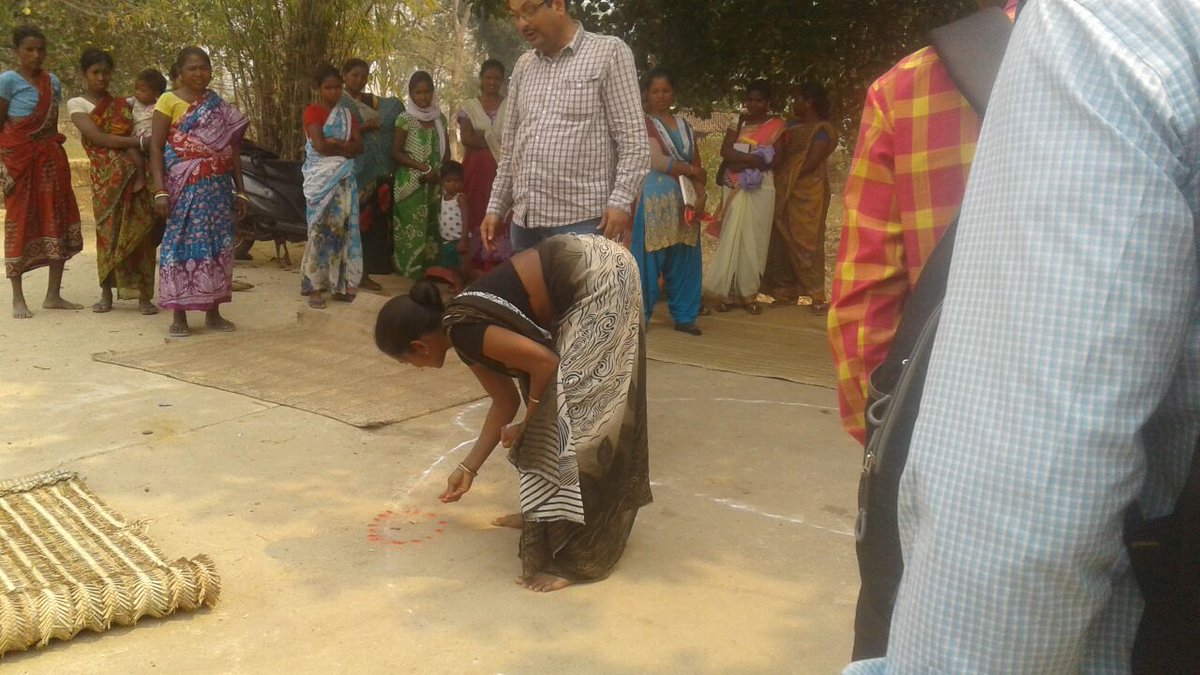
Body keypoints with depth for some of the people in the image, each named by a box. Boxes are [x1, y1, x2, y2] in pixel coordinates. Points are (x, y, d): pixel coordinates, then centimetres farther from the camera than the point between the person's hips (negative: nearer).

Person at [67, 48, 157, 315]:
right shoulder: (76, 104, 7)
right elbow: (98, 138, -7)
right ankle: (106, 295, 6)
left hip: (133, 174, 2)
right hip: (105, 177, -1)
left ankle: (144, 296, -5)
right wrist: (141, 141, -11)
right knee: (108, 231, -3)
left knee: (139, 230, -6)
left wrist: (140, 172, -15)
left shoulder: (121, 104, 15)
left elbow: (131, 140, 1)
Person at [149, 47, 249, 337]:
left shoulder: (220, 106, 13)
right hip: (185, 188, -4)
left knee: (217, 246, 5)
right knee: (182, 244, -4)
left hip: (219, 188, 4)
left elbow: (233, 150, 15)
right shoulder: (169, 101, 0)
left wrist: (240, 191, 10)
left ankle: (213, 312, 14)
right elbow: (156, 147, -4)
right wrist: (160, 190, -14)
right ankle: (179, 316, 1)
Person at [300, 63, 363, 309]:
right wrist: (346, 147, -2)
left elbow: (359, 145, 4)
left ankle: (339, 284, 10)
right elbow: (320, 146, -16)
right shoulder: (312, 111, -3)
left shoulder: (346, 113, 15)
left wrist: (336, 144, -12)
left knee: (343, 228, 4)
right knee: (320, 229, -6)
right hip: (321, 179, -5)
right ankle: (315, 288, -2)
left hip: (344, 179, 5)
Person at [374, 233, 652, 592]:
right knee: (551, 403, 15)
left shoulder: (465, 333, -16)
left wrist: (525, 424, -1)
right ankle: (548, 512, 30)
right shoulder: (464, 331, 12)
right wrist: (469, 468, 26)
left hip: (599, 277, -10)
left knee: (581, 411, -9)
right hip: (582, 277, 10)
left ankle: (578, 554, -4)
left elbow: (545, 363, -16)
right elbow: (505, 401, 20)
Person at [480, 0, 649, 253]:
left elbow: (633, 139, -6)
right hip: (524, 222, 6)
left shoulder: (608, 52, 1)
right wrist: (496, 207, 15)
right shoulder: (523, 65, 18)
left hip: (581, 222, -6)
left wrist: (620, 201, -17)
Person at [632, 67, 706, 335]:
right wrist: (692, 171, -3)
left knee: (683, 260, 6)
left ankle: (684, 315, 13)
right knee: (649, 259, -4)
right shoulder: (644, 123, 0)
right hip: (654, 201, -5)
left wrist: (700, 195, -5)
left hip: (684, 202, 5)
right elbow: (657, 161, -12)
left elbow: (697, 165, 12)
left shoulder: (684, 125, 16)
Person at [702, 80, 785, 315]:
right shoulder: (738, 122, 12)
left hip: (760, 189, -2)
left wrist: (741, 161, -10)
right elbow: (725, 151, -2)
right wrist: (755, 158, -13)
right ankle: (727, 291, 1)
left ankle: (748, 292, 5)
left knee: (753, 238, -2)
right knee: (731, 237, -2)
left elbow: (774, 160, -7)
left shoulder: (776, 125, 4)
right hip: (734, 187, 2)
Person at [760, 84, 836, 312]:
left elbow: (812, 161, -14)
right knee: (783, 241, 6)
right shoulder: (793, 125, 18)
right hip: (784, 193, 7)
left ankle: (816, 295, -7)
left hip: (807, 193, -7)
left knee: (806, 242, -9)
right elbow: (780, 151, 12)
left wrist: (788, 179, -14)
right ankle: (786, 291, 13)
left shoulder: (822, 130, -5)